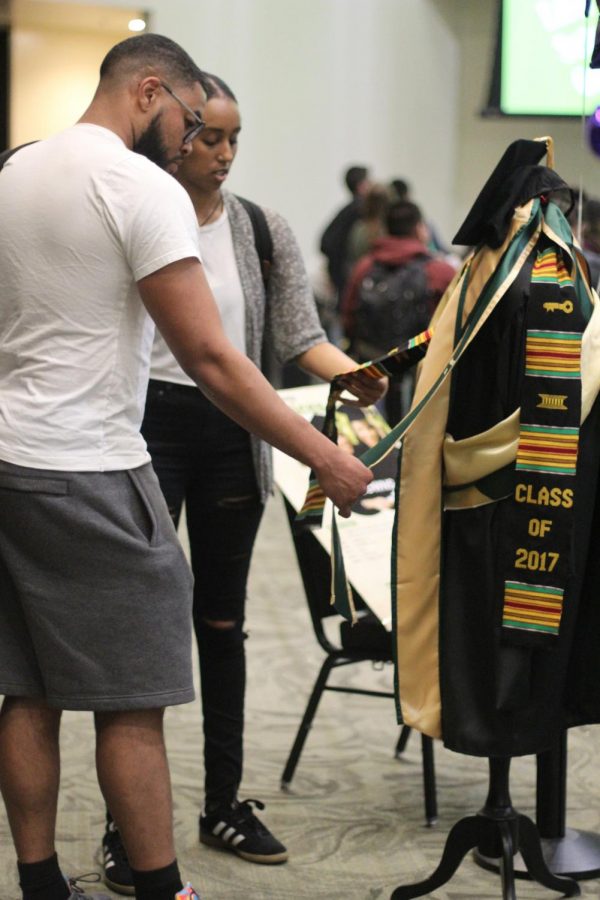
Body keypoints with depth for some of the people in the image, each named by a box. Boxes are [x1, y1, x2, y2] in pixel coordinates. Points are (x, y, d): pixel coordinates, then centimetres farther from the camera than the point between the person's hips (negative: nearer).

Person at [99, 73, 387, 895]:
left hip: (233, 433, 4)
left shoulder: (264, 231, 5)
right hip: (148, 425, -3)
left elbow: (299, 336, 0)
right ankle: (125, 826, 3)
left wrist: (353, 372, -20)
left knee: (223, 620, 12)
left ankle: (224, 803, 23)